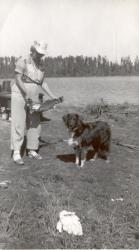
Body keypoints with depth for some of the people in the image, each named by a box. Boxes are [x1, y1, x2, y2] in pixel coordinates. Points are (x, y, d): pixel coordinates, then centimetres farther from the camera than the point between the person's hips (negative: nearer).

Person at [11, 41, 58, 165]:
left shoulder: (40, 64, 11)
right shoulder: (23, 61, -9)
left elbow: (42, 82, 14)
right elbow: (18, 79, -15)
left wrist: (52, 96, 7)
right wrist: (26, 93, -26)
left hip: (34, 98, 7)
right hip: (20, 96, -6)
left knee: (35, 124, 6)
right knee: (19, 124, -8)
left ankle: (32, 150, 17)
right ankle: (16, 153, -5)